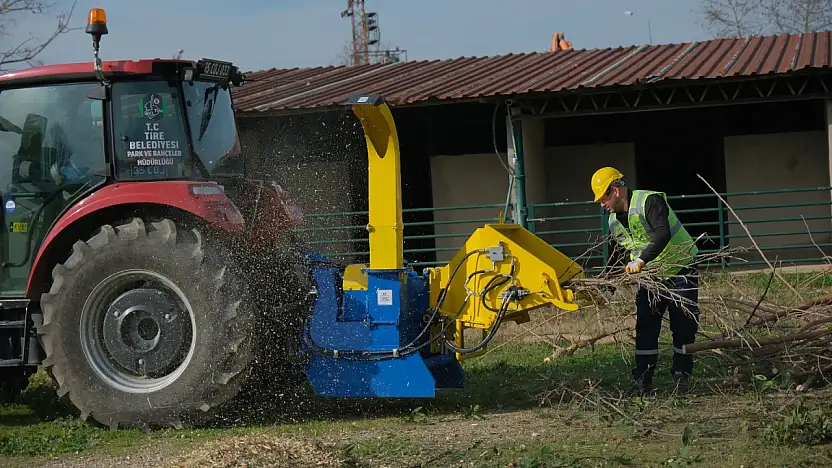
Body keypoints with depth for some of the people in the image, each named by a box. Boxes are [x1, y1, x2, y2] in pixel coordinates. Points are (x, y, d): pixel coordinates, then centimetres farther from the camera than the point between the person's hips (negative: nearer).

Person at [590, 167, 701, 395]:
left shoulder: (649, 201, -23)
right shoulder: (614, 221, 4)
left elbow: (663, 234, -38)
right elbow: (617, 255, 15)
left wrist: (641, 260, -44)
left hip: (680, 270, -7)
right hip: (650, 276, 7)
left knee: (684, 326, -1)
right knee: (645, 328, 0)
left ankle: (681, 375, 11)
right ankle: (642, 380, 3)